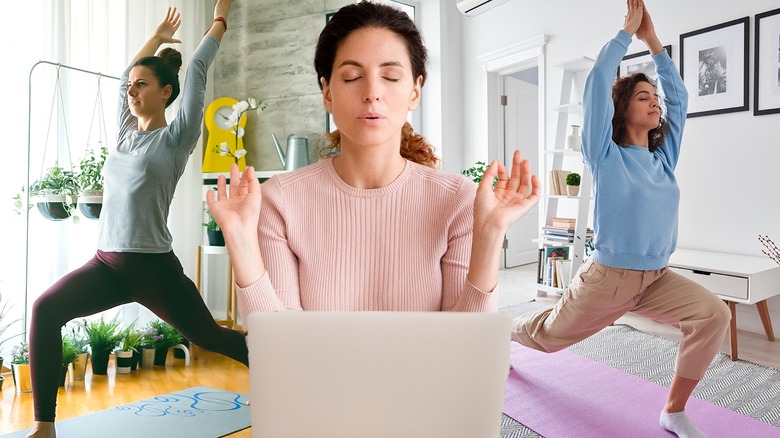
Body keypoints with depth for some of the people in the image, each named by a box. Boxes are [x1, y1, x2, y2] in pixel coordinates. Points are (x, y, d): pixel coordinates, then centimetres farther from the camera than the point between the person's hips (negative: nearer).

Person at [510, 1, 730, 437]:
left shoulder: (664, 156, 4)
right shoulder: (607, 156, -12)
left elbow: (679, 95, 8)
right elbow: (597, 83, -19)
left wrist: (653, 39, 7)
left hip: (656, 278, 5)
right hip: (608, 277, -5)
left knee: (714, 314, -21)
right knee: (547, 333, 12)